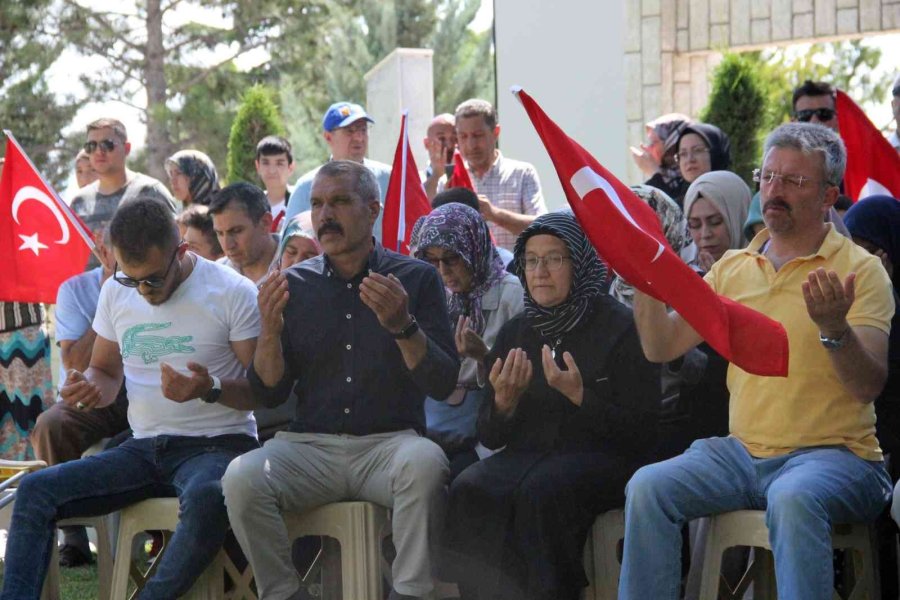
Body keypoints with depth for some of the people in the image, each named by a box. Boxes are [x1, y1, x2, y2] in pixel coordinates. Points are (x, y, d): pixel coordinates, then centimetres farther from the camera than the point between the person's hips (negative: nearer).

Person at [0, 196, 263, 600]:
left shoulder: (232, 293, -7)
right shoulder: (115, 292, 9)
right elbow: (106, 370, 21)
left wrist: (211, 389, -27)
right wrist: (88, 388, -4)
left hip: (217, 444, -5)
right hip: (145, 447, 5)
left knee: (206, 498, -41)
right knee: (35, 490, -15)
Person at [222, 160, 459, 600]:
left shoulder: (415, 278, 4)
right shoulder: (294, 284, 10)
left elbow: (443, 385, -4)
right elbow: (269, 395, 8)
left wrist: (403, 325, -20)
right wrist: (270, 331, -11)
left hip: (389, 443, -2)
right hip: (311, 445, 2)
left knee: (424, 461, -36)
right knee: (242, 477, -28)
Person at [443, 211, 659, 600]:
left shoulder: (621, 328, -2)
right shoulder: (514, 332, 14)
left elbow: (640, 434, -7)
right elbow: (490, 436, 15)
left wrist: (579, 396, -20)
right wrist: (504, 403, -8)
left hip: (601, 459, -4)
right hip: (526, 455, 5)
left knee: (541, 492, -36)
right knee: (469, 492, -27)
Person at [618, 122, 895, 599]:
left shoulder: (860, 269, -2)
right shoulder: (732, 268, 14)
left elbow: (869, 386, -13)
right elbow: (662, 348, 9)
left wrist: (834, 328, -31)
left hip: (834, 454, -5)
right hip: (744, 451, 5)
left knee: (792, 499, -37)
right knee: (647, 487, -19)